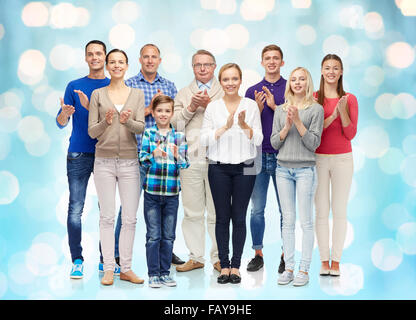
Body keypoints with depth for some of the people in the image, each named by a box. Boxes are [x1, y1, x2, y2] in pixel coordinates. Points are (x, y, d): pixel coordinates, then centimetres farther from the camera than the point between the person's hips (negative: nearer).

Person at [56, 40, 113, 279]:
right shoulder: (74, 86, 10)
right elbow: (61, 123, 6)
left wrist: (90, 106, -16)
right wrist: (64, 113, -18)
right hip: (78, 155, 0)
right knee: (75, 209, -3)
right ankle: (77, 261, 4)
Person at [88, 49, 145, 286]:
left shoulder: (137, 94, 7)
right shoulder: (98, 94, 5)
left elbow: (141, 127, -3)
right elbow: (91, 131, 2)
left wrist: (127, 121, -23)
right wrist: (106, 122, -18)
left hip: (129, 161, 1)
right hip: (104, 161, -1)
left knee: (130, 218, 1)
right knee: (107, 216, 0)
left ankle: (126, 268, 11)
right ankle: (108, 269, 8)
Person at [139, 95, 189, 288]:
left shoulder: (179, 136, 5)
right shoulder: (148, 134, 3)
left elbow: (185, 165, 1)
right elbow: (142, 160, -2)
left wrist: (178, 156, -20)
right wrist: (153, 155, -22)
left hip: (172, 192, 1)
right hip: (152, 191, -1)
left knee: (168, 236, 8)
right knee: (153, 236, 2)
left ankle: (165, 272, 20)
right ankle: (153, 274, 12)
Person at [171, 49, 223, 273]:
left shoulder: (224, 92, 10)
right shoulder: (183, 94, 18)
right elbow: (174, 122, 7)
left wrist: (209, 105, -13)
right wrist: (192, 107, -7)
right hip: (190, 160, 2)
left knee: (217, 212, -1)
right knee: (192, 212, 5)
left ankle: (218, 257, 9)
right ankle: (195, 257, 14)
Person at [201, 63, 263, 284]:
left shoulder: (251, 106, 4)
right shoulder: (212, 107, 4)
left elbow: (258, 140, 0)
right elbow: (204, 139, -3)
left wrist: (244, 125, -17)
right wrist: (225, 127, -15)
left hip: (244, 168, 0)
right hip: (219, 168, 0)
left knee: (239, 218, 2)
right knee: (222, 217, 3)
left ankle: (236, 266, 10)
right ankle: (224, 265, 12)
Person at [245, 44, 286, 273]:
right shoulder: (252, 91, 9)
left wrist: (275, 107, -15)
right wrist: (258, 108, -11)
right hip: (258, 155, 2)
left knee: (285, 210, 3)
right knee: (257, 209, 6)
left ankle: (286, 256, 13)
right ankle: (258, 255, 16)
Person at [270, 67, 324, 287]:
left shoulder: (316, 109, 0)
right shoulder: (280, 110, 11)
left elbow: (313, 143, -6)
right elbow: (274, 143, 7)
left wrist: (298, 122, -13)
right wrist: (287, 125, -7)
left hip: (305, 169, -3)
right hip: (283, 168, 4)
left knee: (306, 221, -2)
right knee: (288, 221, 6)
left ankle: (304, 269, 4)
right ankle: (289, 268, 12)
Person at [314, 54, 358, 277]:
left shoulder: (349, 99, 2)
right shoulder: (312, 98, 1)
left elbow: (351, 134, -3)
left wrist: (343, 111, -15)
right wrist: (332, 116, -18)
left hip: (342, 158, 0)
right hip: (318, 159, 0)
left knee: (340, 210, 2)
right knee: (321, 211, 3)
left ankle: (336, 260, 10)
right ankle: (324, 260, 11)